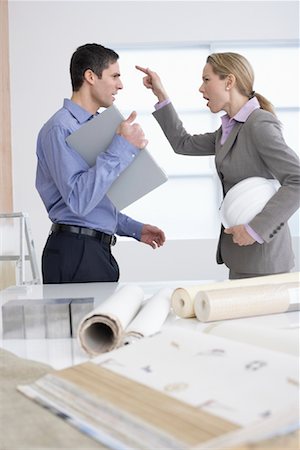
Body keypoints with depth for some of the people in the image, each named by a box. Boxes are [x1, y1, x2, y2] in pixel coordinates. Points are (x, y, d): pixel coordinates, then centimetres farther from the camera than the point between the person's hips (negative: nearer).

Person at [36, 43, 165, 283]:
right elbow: (79, 200, -26)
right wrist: (122, 147, -24)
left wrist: (135, 228, 16)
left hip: (99, 250, 9)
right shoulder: (60, 128, -13)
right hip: (76, 253, -9)